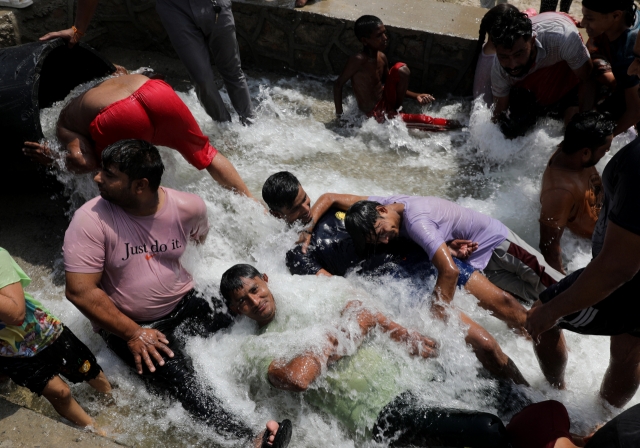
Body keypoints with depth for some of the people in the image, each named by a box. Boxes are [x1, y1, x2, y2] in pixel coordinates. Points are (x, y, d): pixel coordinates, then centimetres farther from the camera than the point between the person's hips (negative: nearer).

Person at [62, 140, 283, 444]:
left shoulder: (188, 207, -11)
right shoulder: (90, 220, -19)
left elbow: (206, 246, 12)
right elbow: (80, 291, -17)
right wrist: (132, 333, -16)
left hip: (186, 305, 4)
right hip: (126, 324, -3)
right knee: (178, 378, -25)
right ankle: (246, 438, -25)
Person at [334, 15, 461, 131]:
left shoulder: (381, 57, -2)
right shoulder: (358, 60, -25)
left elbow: (391, 84, 11)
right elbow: (338, 84, -19)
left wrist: (415, 96, 2)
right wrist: (340, 115, -18)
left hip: (385, 103, 6)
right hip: (376, 114, -6)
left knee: (401, 68, -15)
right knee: (423, 120, -10)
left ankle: (396, 109, -4)